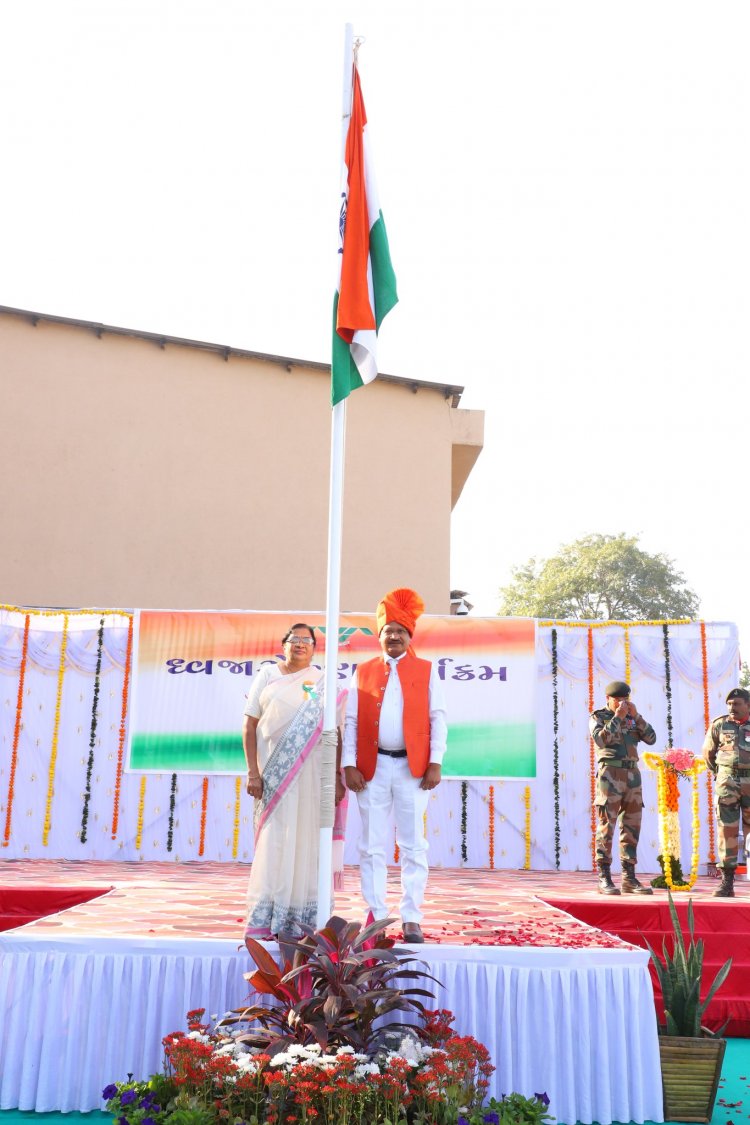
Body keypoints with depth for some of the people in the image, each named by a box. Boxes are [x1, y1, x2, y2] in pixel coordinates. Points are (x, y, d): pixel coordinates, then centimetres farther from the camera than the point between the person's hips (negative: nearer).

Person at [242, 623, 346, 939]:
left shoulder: (323, 683, 8)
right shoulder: (267, 675, 7)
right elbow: (249, 726, 4)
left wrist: (337, 777, -1)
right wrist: (253, 772, -3)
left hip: (311, 774, 0)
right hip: (273, 771, 0)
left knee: (306, 841, 3)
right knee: (272, 840, 0)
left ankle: (301, 920, 14)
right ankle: (264, 921, 8)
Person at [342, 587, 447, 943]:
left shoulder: (426, 671, 8)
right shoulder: (363, 672, 11)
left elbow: (437, 720, 3)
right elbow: (350, 722, 6)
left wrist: (436, 763, -6)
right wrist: (349, 765, -3)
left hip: (412, 767, -1)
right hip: (372, 767, 1)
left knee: (413, 846, 2)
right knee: (372, 846, 5)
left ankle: (411, 919, 10)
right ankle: (377, 915, 15)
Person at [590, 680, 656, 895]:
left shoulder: (632, 718, 17)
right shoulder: (597, 718, 1)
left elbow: (651, 739, 3)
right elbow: (601, 740, -19)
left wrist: (636, 715, -6)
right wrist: (618, 716, -18)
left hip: (632, 776, 6)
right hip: (610, 776, -6)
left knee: (631, 828, 4)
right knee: (607, 828, -8)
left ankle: (629, 879, 8)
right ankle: (604, 880, -6)